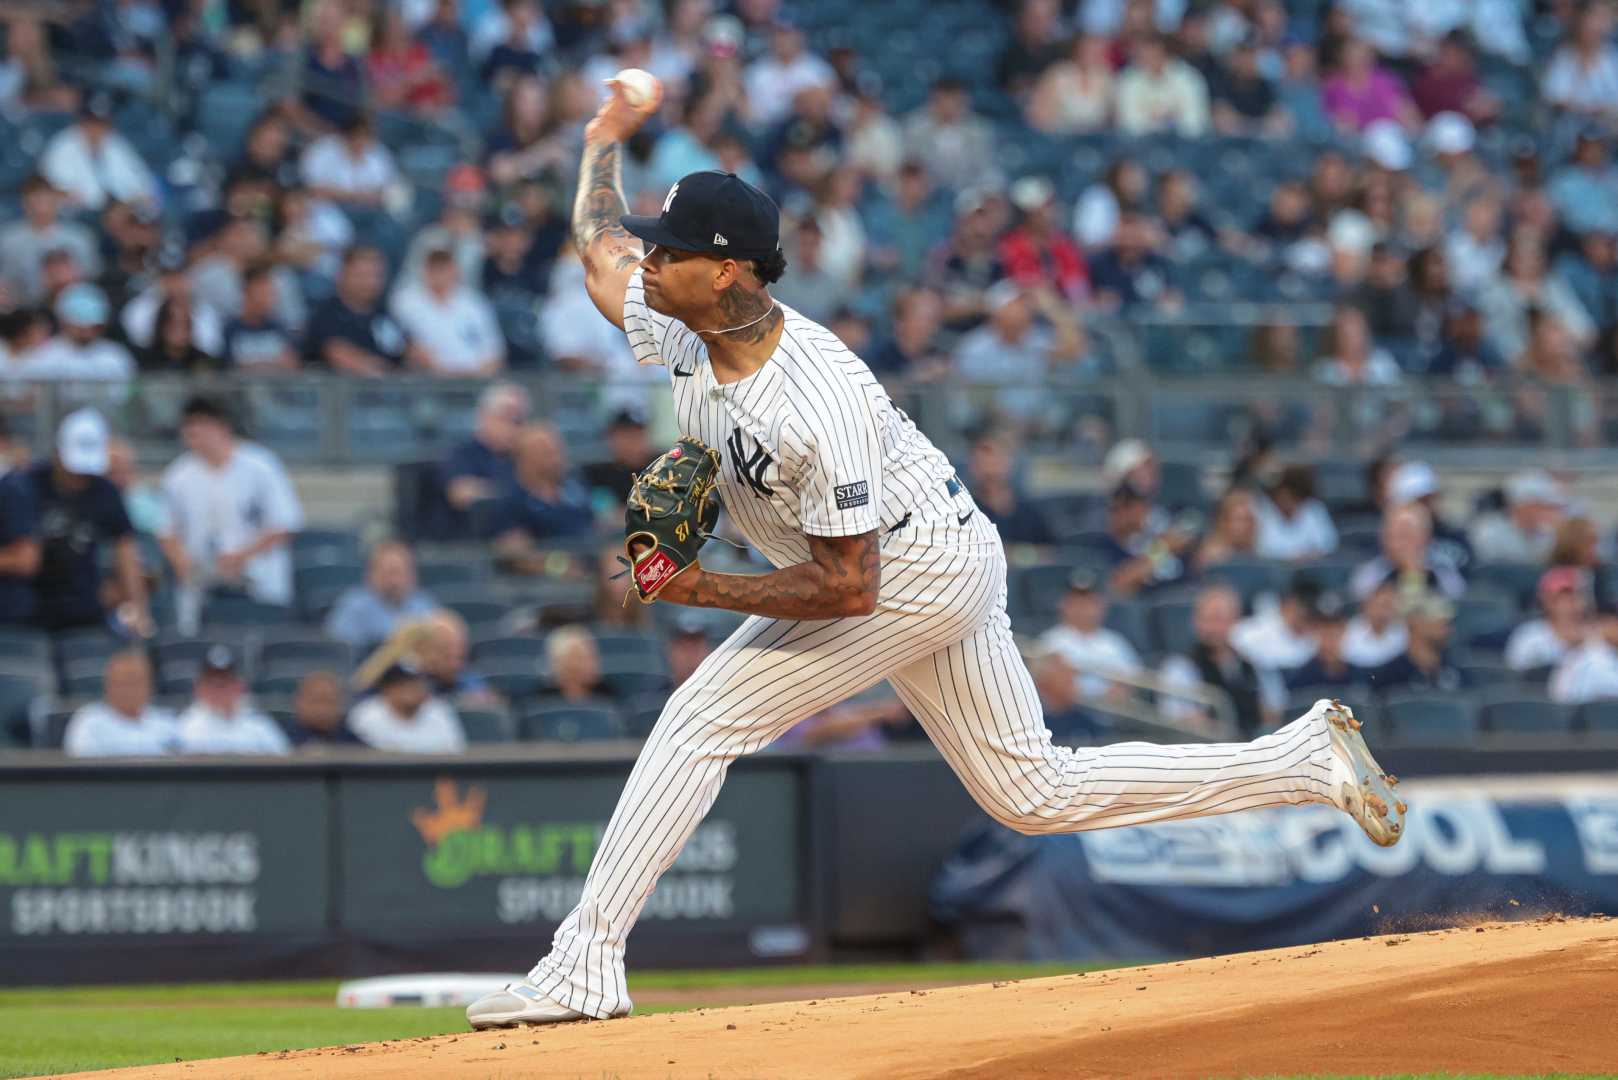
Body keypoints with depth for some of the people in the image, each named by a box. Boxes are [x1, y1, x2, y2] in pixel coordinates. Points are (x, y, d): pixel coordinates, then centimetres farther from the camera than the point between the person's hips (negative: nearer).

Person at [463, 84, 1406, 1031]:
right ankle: (1312, 758, 19)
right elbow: (600, 247, 12)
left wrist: (701, 590, -29)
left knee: (703, 721, -15)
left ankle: (585, 967, -12)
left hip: (920, 569, -9)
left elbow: (846, 589, -31)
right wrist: (607, 138, 29)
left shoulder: (823, 406, -34)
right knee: (1037, 794, 14)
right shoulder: (682, 328, -11)